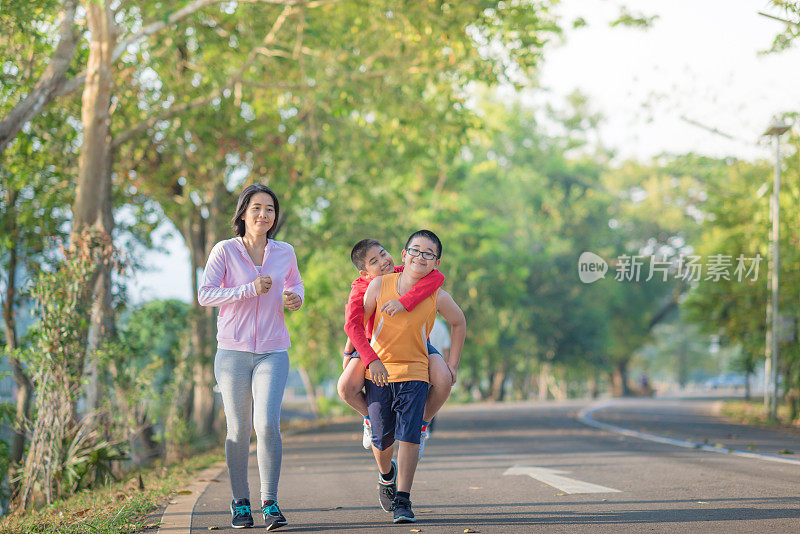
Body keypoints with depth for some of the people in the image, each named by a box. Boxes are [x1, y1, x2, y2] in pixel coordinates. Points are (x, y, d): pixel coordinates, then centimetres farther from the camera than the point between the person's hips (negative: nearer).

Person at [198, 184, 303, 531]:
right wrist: (249, 290, -20)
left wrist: (295, 298, 0)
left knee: (267, 424, -14)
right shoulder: (225, 250, -3)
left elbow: (294, 284, 24)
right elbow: (205, 295, -10)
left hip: (273, 352, 1)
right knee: (238, 430, 4)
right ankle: (240, 502, 19)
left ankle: (270, 503, -6)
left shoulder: (284, 252, 6)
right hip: (233, 352, -1)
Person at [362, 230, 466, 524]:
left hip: (414, 373, 0)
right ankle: (386, 475, 35)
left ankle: (402, 500, -6)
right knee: (382, 437, 1)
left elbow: (458, 322, 16)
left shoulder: (437, 298, -3)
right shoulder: (380, 285, -4)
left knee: (409, 435, -13)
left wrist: (453, 364, 15)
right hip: (378, 371, 1)